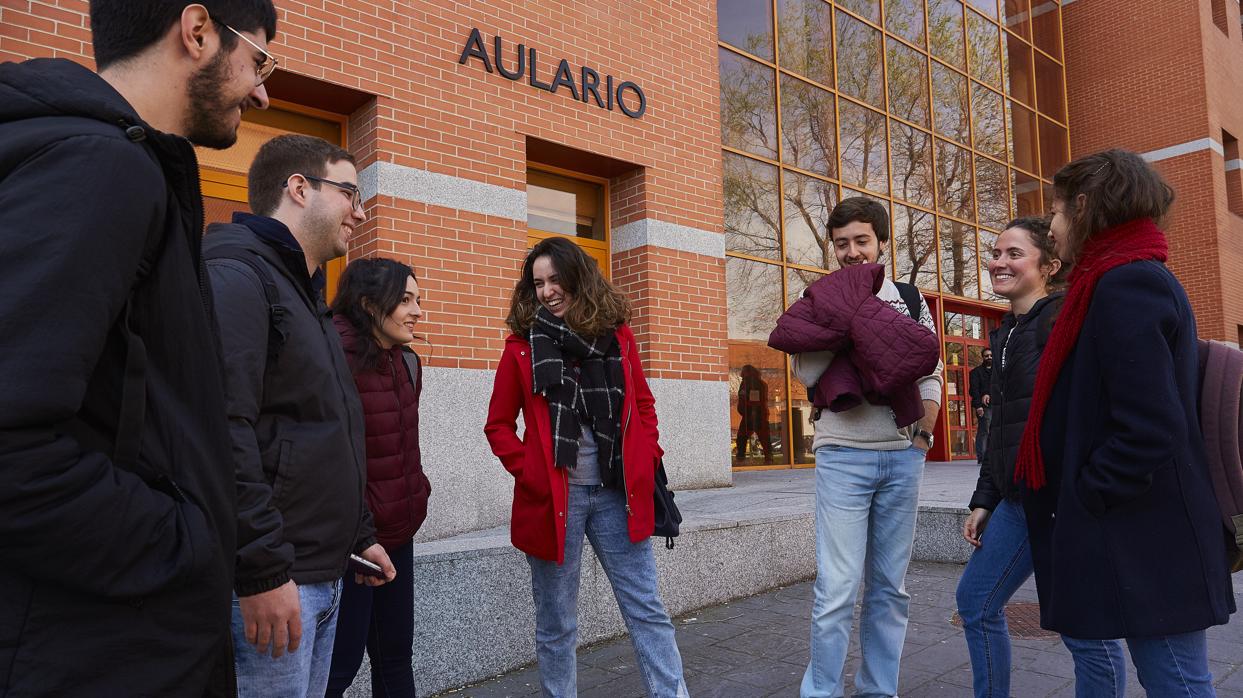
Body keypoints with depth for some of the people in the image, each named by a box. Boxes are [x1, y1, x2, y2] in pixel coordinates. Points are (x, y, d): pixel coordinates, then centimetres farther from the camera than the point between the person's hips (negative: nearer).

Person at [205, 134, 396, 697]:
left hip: (322, 573, 10)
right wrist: (262, 571, -24)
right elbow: (222, 435, -24)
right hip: (270, 580, -10)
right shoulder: (235, 276, -13)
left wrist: (358, 535, 22)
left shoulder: (304, 291, 19)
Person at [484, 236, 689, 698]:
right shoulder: (523, 344, 0)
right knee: (556, 623, 11)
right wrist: (529, 473, -9)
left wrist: (647, 460, 1)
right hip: (554, 496, -1)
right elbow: (498, 425, 4)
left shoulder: (617, 335, 6)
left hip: (617, 493, 2)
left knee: (647, 610, 7)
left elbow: (643, 405, 14)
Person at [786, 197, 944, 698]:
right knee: (837, 590, -5)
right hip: (843, 458, -3)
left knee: (890, 586, 11)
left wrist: (923, 434, 1)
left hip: (903, 458, 3)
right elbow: (807, 373, -13)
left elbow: (930, 374, 11)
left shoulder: (909, 300, 9)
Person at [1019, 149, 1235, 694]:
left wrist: (1081, 501, -15)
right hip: (1139, 535, 10)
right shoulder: (1136, 278, 14)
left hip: (1144, 543, -10)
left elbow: (1149, 432, -25)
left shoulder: (1126, 285, -17)